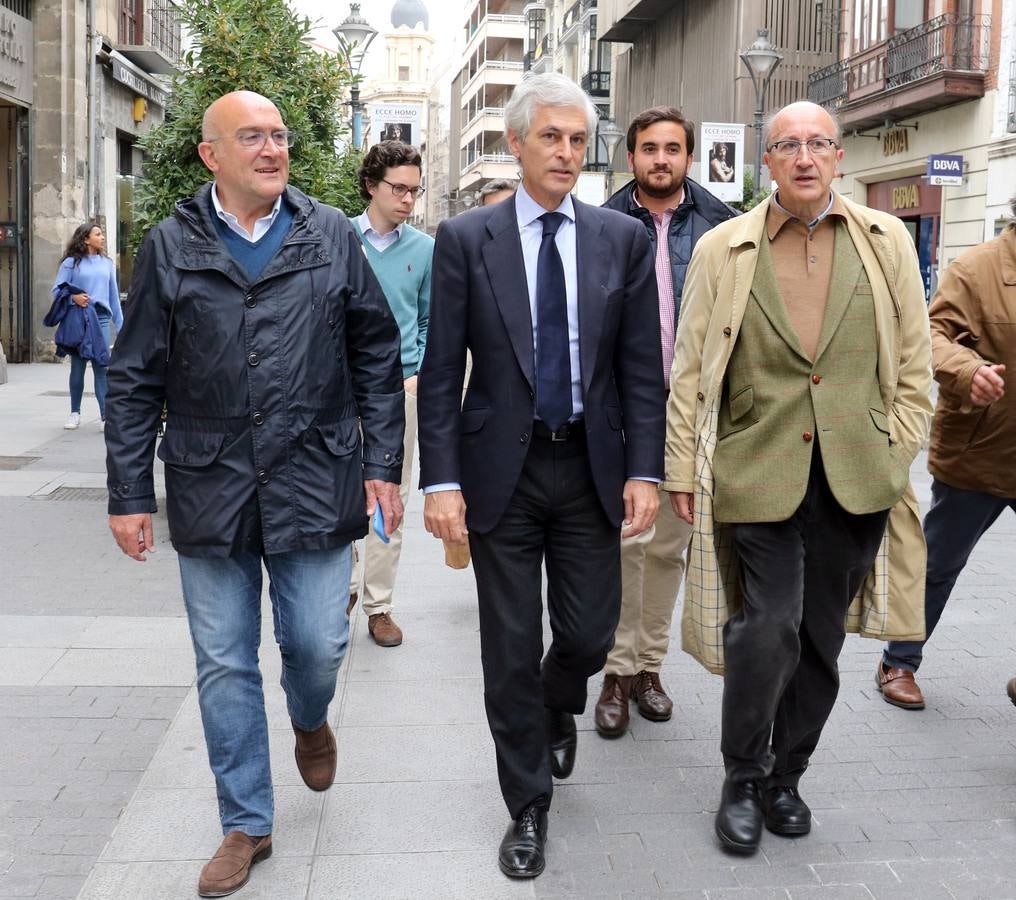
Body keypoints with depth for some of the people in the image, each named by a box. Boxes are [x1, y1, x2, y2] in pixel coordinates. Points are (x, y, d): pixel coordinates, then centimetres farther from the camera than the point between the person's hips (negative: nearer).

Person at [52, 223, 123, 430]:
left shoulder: (107, 263, 12)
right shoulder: (71, 263, 1)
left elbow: (114, 295, 14)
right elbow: (57, 289, 0)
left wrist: (120, 324, 12)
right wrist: (73, 297, -20)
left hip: (101, 320, 2)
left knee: (101, 368, -5)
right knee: (77, 367, 7)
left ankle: (106, 416, -7)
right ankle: (75, 413, 18)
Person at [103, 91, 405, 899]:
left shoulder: (333, 237, 3)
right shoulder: (170, 247, 3)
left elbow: (378, 356, 5)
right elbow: (135, 379, 3)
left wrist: (384, 463, 0)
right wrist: (130, 492, 0)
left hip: (315, 482, 0)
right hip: (210, 488, 1)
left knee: (318, 643, 4)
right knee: (225, 666, 8)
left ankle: (311, 720, 41)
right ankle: (246, 826, 25)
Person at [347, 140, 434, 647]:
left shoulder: (424, 248, 5)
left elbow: (431, 321, 12)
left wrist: (420, 375, 1)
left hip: (401, 387, 1)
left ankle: (378, 603, 16)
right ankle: (341, 583, 25)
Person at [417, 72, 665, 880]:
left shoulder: (624, 238, 3)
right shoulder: (466, 239, -2)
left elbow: (642, 367, 2)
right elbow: (441, 372, -4)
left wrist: (644, 471, -5)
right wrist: (440, 480, -10)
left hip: (591, 465, 2)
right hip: (501, 468, -1)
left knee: (590, 633, 8)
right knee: (511, 647, 5)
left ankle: (558, 709, 45)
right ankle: (529, 806, 23)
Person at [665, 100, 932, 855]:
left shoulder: (888, 242, 7)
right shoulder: (723, 249, 3)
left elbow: (915, 363, 9)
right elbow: (690, 369, 2)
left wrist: (896, 457, 3)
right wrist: (683, 469, -1)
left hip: (858, 480, 2)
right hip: (758, 473, -2)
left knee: (820, 638, 10)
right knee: (768, 630, -10)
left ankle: (785, 777, 29)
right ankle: (742, 779, 14)